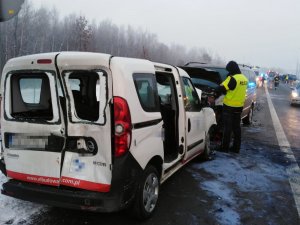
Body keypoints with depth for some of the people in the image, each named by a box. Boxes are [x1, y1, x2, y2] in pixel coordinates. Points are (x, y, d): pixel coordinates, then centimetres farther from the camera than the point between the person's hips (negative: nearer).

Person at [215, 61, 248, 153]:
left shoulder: (232, 78, -19)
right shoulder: (244, 78, 9)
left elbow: (221, 88, -20)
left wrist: (216, 95, -3)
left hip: (229, 107, -8)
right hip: (239, 106, 8)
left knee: (227, 127, 1)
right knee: (236, 127, 14)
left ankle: (225, 147, 7)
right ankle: (236, 147, 21)